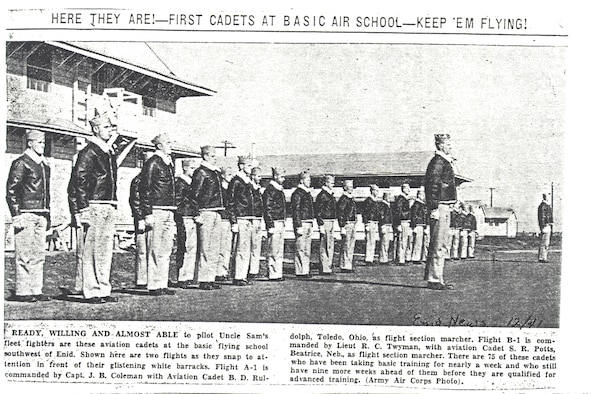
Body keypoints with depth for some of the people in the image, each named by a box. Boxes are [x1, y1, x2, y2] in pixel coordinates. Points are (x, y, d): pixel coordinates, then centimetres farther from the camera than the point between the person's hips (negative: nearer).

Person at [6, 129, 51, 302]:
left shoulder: (44, 165, 17)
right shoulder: (21, 163, -5)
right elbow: (11, 190, -9)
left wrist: (47, 215, 17)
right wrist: (16, 215, -14)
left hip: (41, 215, 8)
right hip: (26, 214, -8)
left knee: (39, 254, 8)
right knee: (25, 254, -5)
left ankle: (36, 290, 13)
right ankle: (22, 291, 0)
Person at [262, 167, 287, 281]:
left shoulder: (280, 190, 17)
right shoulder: (270, 190, -11)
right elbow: (267, 209, -16)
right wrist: (270, 225, -19)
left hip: (280, 223, 10)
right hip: (274, 223, -10)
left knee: (279, 251, 12)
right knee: (273, 251, -6)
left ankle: (278, 273, 17)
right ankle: (273, 274, -2)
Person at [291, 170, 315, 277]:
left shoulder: (308, 193, 18)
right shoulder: (297, 193, -11)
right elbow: (296, 211, -15)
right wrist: (299, 226, -20)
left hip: (308, 224, 9)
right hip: (301, 224, -9)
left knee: (307, 249, 12)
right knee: (300, 248, -6)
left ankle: (306, 270, 18)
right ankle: (300, 271, -4)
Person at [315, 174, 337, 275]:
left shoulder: (331, 195, 17)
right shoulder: (322, 195, -12)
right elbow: (318, 212, -15)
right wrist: (321, 225, -19)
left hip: (331, 222, 9)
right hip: (325, 222, -9)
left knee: (330, 245, 13)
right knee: (324, 246, -6)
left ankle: (329, 266, 21)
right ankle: (324, 269, -4)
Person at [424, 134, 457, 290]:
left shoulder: (444, 162, 19)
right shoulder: (437, 162, -13)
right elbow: (432, 185, -20)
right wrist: (434, 208, -23)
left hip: (444, 207, 11)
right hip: (440, 207, -11)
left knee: (441, 244, 14)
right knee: (439, 245, -8)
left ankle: (433, 277, 20)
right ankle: (435, 279, -5)